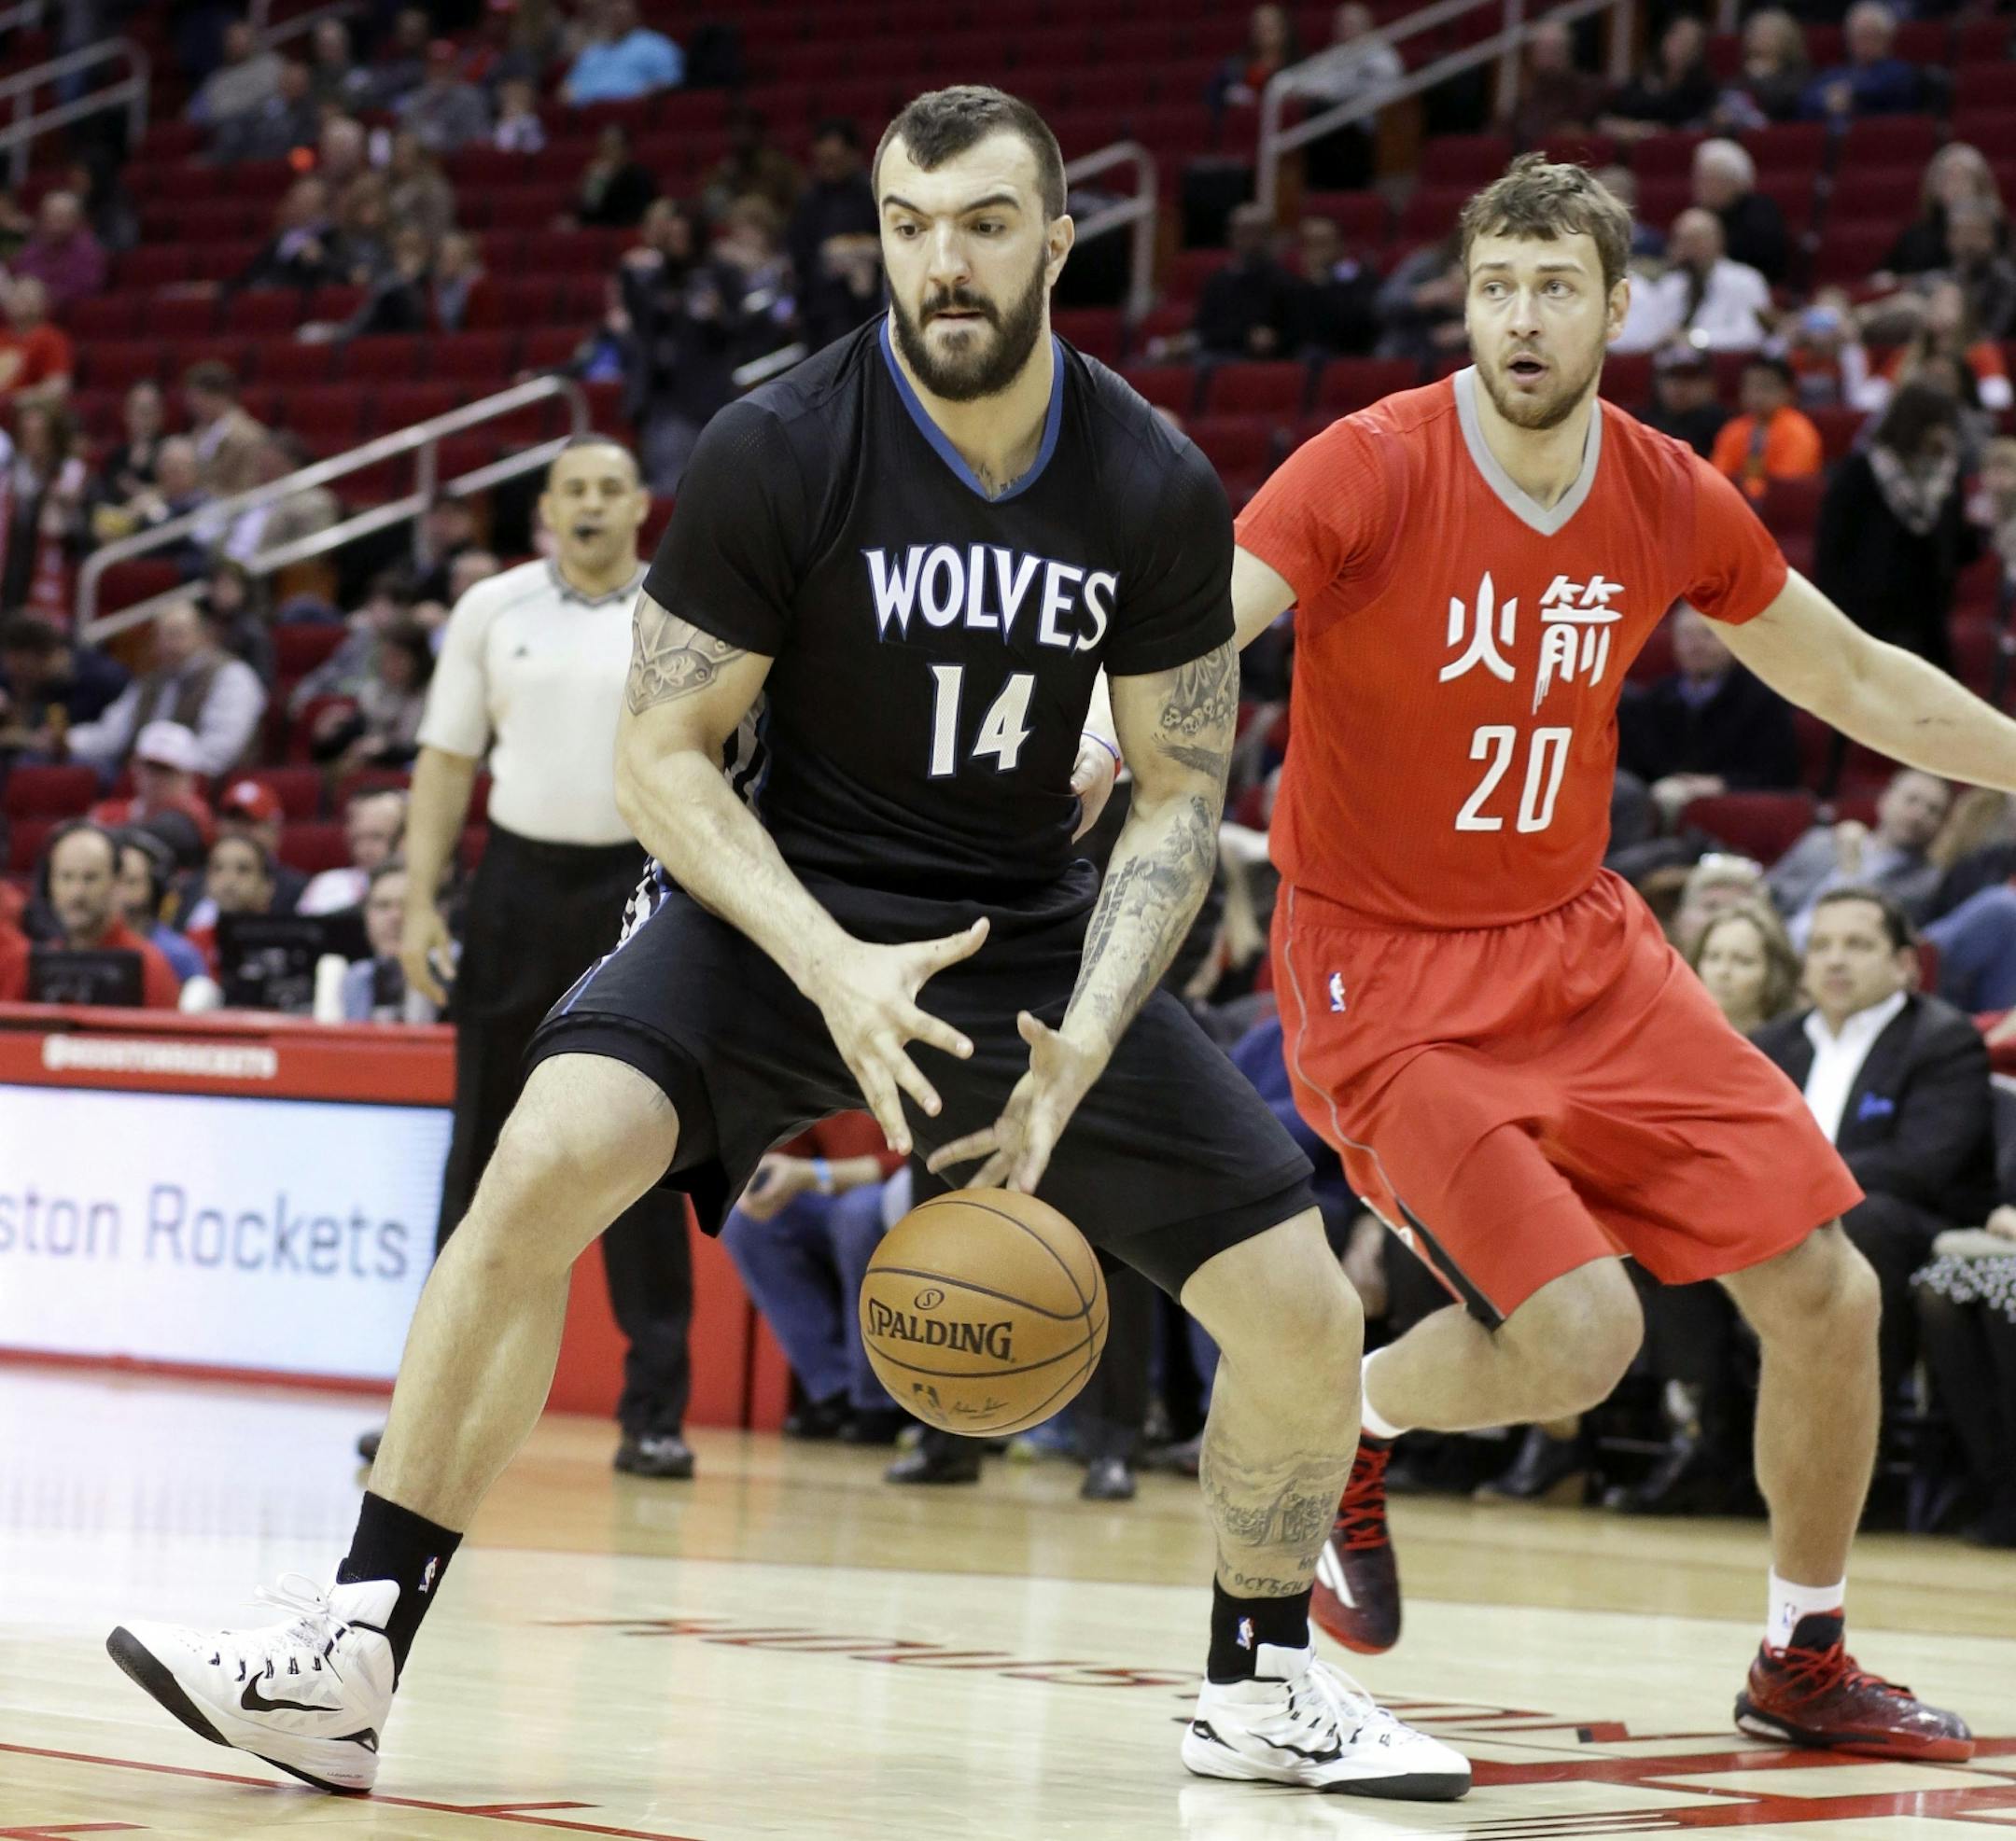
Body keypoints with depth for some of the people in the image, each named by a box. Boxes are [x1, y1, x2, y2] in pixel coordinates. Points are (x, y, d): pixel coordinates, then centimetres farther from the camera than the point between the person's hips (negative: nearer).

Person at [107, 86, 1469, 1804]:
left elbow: (1180, 793, -2)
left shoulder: (1160, 492, -10)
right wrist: (835, 970, -25)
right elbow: (664, 749, -12)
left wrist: (1080, 1046, -17)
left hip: (1029, 933, 3)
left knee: (1307, 1321, -5)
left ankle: (1262, 1688, 23)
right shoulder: (779, 451, -17)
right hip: (783, 906, -3)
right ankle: (357, 1654, -23)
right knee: (551, 1157, -31)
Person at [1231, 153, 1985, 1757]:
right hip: (1388, 973, -5)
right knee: (1579, 1337, -21)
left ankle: (1803, 1664, 21)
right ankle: (1353, 1427, 13)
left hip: (1580, 944, 5)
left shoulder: (1672, 503, -2)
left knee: (1828, 1294, -1)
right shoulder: (1374, 472, -18)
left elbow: (1850, 679, 14)